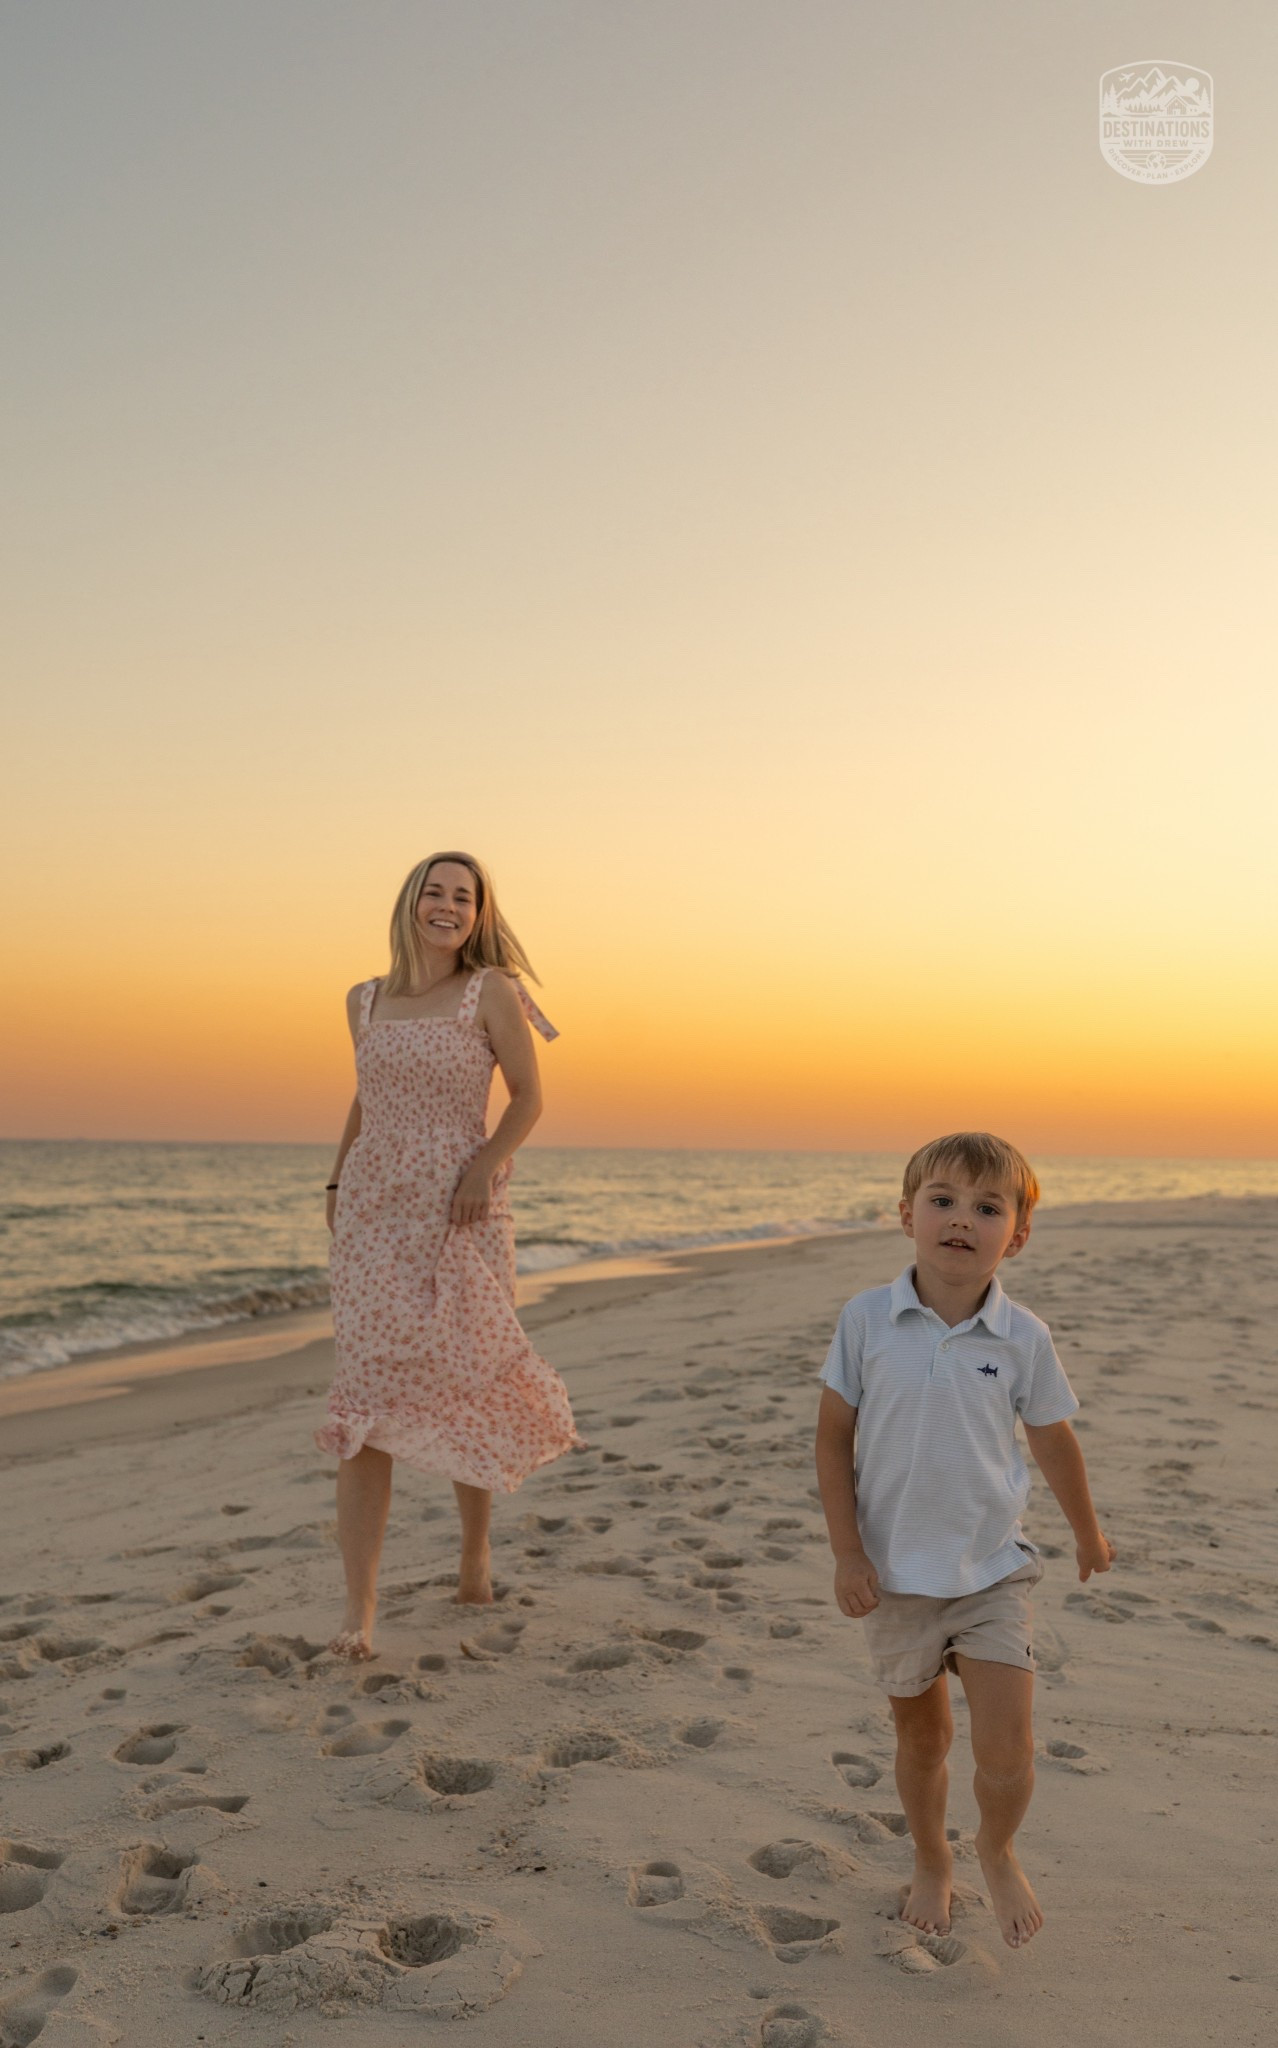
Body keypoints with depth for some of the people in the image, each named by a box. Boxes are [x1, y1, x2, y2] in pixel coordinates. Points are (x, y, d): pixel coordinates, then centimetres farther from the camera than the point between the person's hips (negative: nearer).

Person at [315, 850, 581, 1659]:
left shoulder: (491, 990, -1)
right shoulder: (366, 1001, 10)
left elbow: (529, 1096, -1)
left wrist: (488, 1161, -16)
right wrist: (336, 1180, 15)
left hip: (462, 1216, -2)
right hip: (374, 1213, 2)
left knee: (468, 1388, 9)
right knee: (367, 1398, -7)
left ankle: (477, 1545, 37)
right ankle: (359, 1609, -5)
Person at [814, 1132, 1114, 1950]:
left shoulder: (1023, 1338, -10)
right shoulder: (868, 1319, -12)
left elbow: (1054, 1442, 6)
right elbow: (833, 1438, -5)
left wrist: (1089, 1534, 19)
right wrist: (847, 1554, -9)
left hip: (993, 1572, 0)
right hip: (896, 1576, 0)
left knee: (1007, 1751, -3)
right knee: (922, 1738, 17)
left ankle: (998, 1852, 31)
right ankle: (931, 1863, 45)